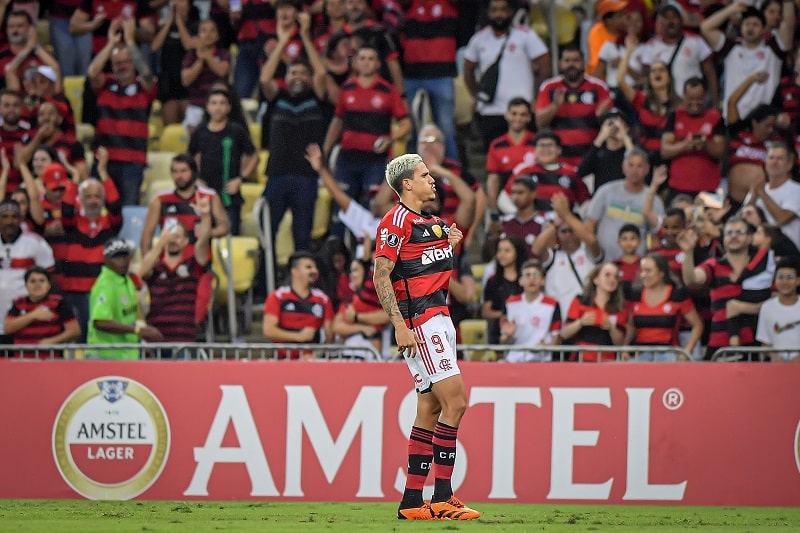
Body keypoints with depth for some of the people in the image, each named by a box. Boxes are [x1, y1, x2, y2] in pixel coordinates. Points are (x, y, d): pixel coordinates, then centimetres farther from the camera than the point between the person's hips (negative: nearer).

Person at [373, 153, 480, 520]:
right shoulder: (396, 221, -10)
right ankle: (441, 498, -13)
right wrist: (400, 325, -21)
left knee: (430, 408, 7)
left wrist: (449, 246, 14)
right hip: (419, 320, -10)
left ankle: (412, 502, 8)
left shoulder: (430, 223, 20)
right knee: (455, 398, -15)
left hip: (438, 317, 10)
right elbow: (381, 276, -15)